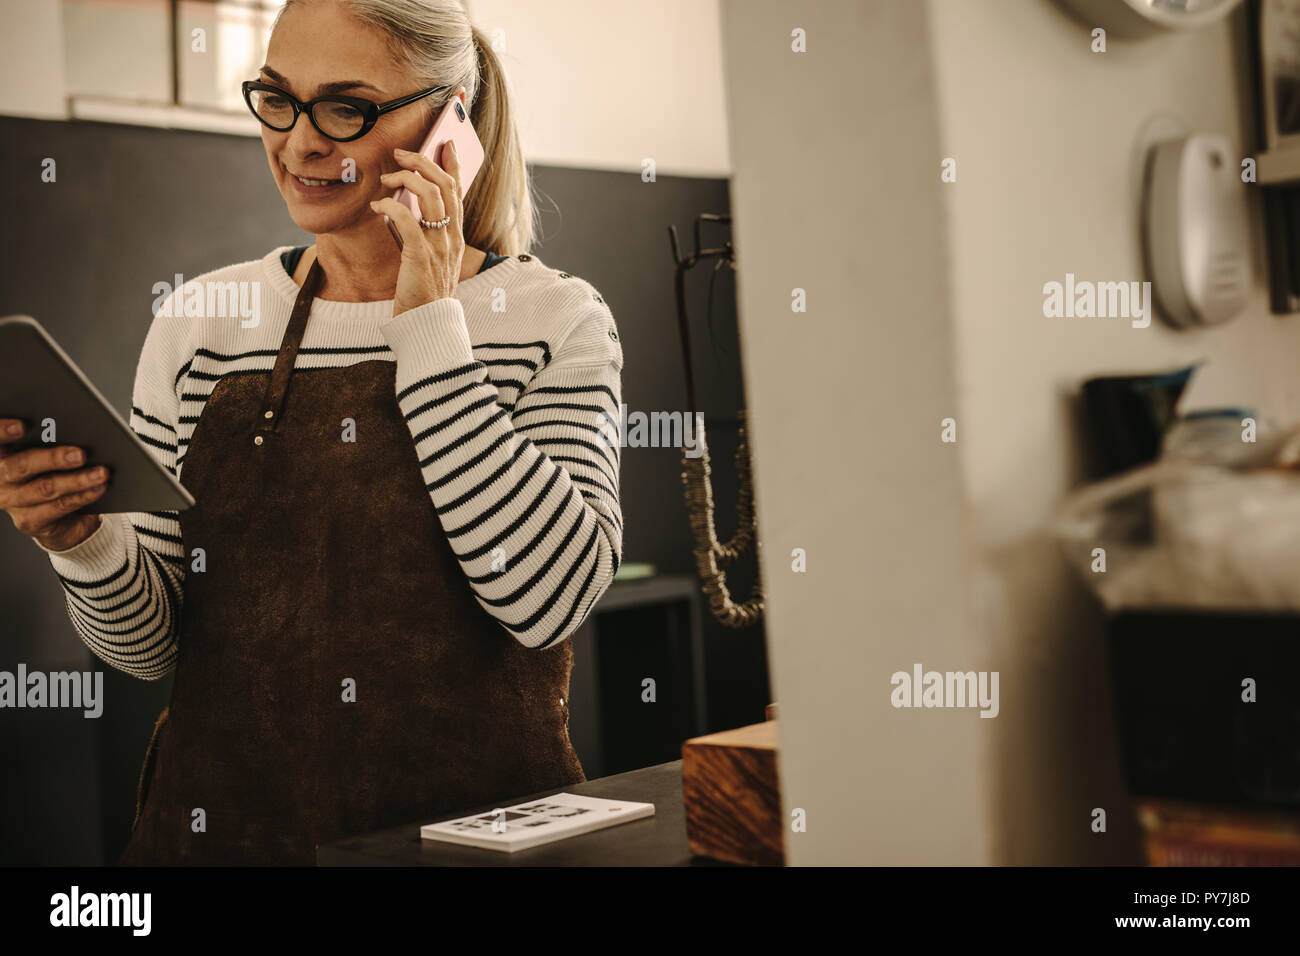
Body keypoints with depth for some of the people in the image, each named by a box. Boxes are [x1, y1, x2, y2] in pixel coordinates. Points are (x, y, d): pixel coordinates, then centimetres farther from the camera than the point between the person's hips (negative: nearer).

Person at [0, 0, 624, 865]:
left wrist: (430, 327, -13)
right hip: (228, 823, 3)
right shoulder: (201, 322, 6)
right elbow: (147, 644, 8)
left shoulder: (557, 320, -1)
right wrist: (85, 541, -12)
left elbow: (551, 599, -15)